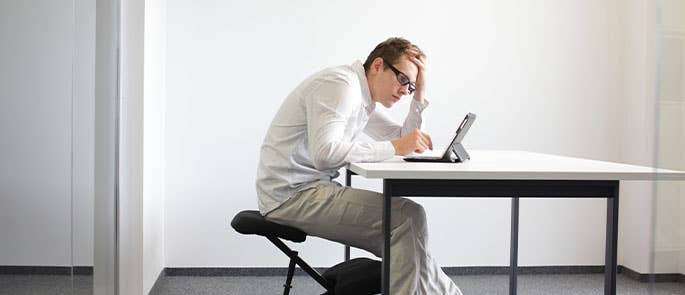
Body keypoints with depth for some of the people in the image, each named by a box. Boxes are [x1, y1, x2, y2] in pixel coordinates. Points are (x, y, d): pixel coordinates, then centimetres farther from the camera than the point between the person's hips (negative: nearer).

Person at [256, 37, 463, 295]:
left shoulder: (363, 99, 16)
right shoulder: (339, 84, -15)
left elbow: (402, 139, 21)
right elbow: (325, 153, -30)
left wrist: (419, 97, 9)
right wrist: (393, 147, -25)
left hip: (312, 190, 10)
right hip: (292, 194, -10)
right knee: (407, 216, -17)